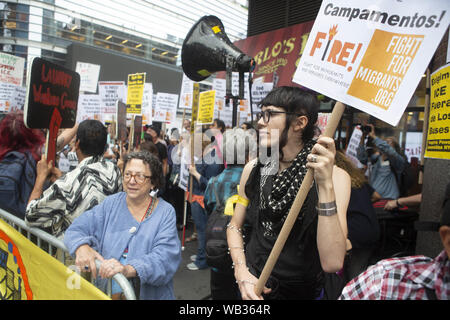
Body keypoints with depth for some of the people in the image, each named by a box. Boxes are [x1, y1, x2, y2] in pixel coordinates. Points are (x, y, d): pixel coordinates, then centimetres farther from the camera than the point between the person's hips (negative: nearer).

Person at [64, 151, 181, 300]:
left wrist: (128, 269, -32)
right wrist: (82, 247, -21)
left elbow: (165, 257, -15)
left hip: (149, 293, -1)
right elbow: (75, 229, 2)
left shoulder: (166, 212, -2)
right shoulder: (110, 204, 7)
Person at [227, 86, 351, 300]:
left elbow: (332, 264, -27)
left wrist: (325, 185, -33)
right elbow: (235, 225, 3)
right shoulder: (253, 169, -7)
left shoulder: (334, 176, -18)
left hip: (303, 291, -2)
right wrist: (242, 272, -12)